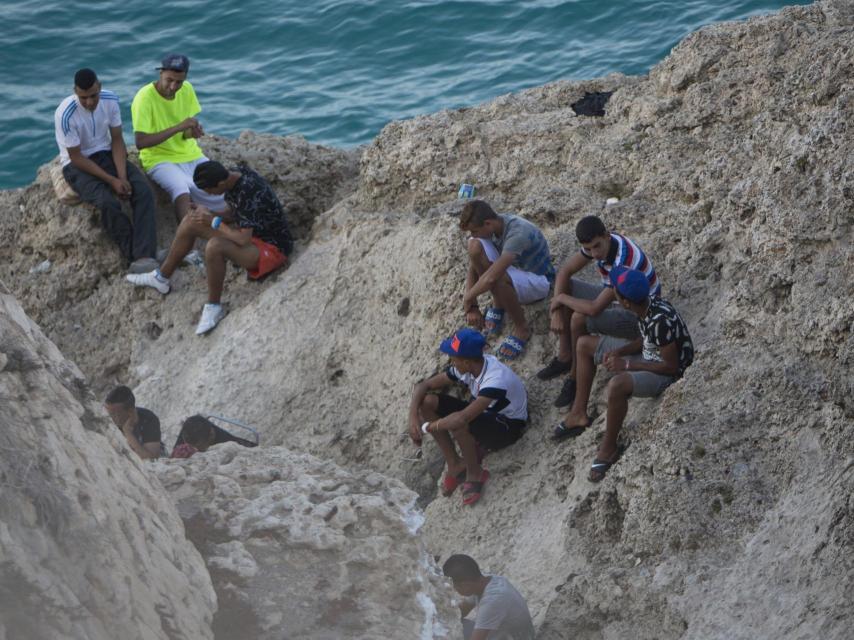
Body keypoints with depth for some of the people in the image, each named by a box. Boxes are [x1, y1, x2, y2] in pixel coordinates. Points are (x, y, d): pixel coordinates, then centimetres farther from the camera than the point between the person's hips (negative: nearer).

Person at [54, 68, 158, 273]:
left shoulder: (111, 100, -10)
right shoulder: (65, 114, -25)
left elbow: (117, 140, -3)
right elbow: (77, 158, -18)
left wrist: (122, 176, -17)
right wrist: (112, 181, -21)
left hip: (106, 155, 5)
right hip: (77, 164, -5)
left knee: (143, 189, -22)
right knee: (107, 202, -33)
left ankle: (144, 256, -32)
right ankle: (136, 256, -20)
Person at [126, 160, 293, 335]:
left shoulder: (248, 193, -32)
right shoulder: (232, 176, -5)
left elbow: (243, 240, -33)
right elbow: (231, 213, 10)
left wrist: (214, 221, -20)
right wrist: (207, 214, -9)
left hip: (272, 248, -10)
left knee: (214, 246, -35)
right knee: (191, 221, 6)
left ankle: (214, 308, -16)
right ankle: (161, 278, 19)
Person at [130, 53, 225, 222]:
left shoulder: (187, 89, 0)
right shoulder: (145, 97, -18)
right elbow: (140, 142, -23)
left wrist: (192, 131, -16)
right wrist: (178, 127, -28)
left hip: (191, 156, 6)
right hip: (160, 159, -6)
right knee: (181, 189, -35)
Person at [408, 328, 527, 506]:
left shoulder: (495, 379, -38)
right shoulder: (466, 367, -14)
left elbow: (462, 418, -46)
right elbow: (424, 385, -5)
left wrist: (428, 427, -33)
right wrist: (413, 416, -20)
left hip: (508, 426, -8)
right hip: (483, 412, 8)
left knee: (458, 424, -38)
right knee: (426, 402, -12)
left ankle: (475, 473, -10)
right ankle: (455, 464, -1)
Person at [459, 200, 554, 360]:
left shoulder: (518, 234, -36)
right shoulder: (492, 225, -12)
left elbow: (491, 277, -43)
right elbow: (473, 268, -9)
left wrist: (467, 299, -28)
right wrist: (472, 306, -16)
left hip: (538, 281, -7)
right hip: (514, 270, 7)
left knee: (497, 279, -39)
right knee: (474, 246, -18)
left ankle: (522, 329, -14)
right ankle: (498, 304, -1)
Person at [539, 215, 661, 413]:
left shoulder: (624, 263, -37)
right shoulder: (597, 243, -11)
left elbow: (595, 308, -36)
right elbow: (565, 272, 0)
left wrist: (561, 299, -19)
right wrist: (557, 312, -10)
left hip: (638, 317, -9)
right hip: (615, 300, 9)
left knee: (579, 319, -29)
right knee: (563, 286, 2)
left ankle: (576, 377, -8)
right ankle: (564, 358, 8)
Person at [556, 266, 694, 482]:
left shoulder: (660, 321, -35)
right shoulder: (646, 304, -9)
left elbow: (671, 366, -27)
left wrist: (627, 364, -25)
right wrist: (619, 352, -8)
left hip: (665, 374, -10)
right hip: (648, 356, 10)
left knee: (617, 385, -40)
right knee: (585, 344, 11)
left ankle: (608, 448, -18)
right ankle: (579, 414, 17)